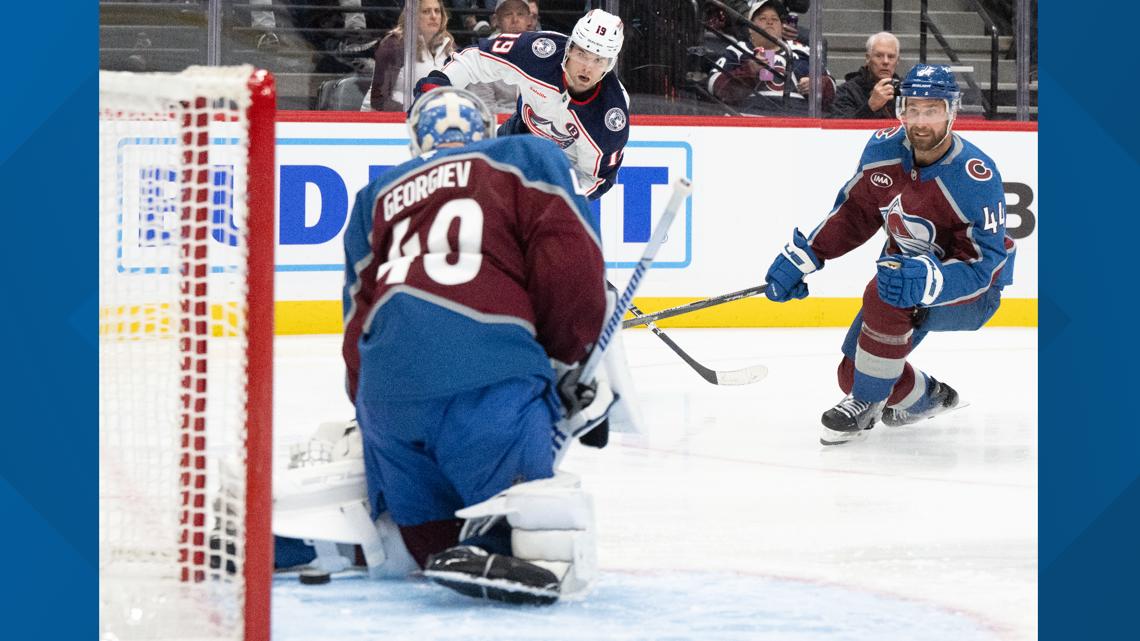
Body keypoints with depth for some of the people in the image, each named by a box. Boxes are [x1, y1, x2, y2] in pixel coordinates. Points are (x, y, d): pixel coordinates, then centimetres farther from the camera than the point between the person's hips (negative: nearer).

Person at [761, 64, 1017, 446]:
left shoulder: (976, 178, -29)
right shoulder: (884, 150, -11)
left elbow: (982, 266, -30)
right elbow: (853, 212, 5)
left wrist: (929, 281, -47)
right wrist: (802, 255, -2)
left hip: (971, 292, -7)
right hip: (908, 269, 7)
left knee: (885, 299, -35)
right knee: (853, 375, 2)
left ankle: (868, 403, -13)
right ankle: (926, 399, 34)